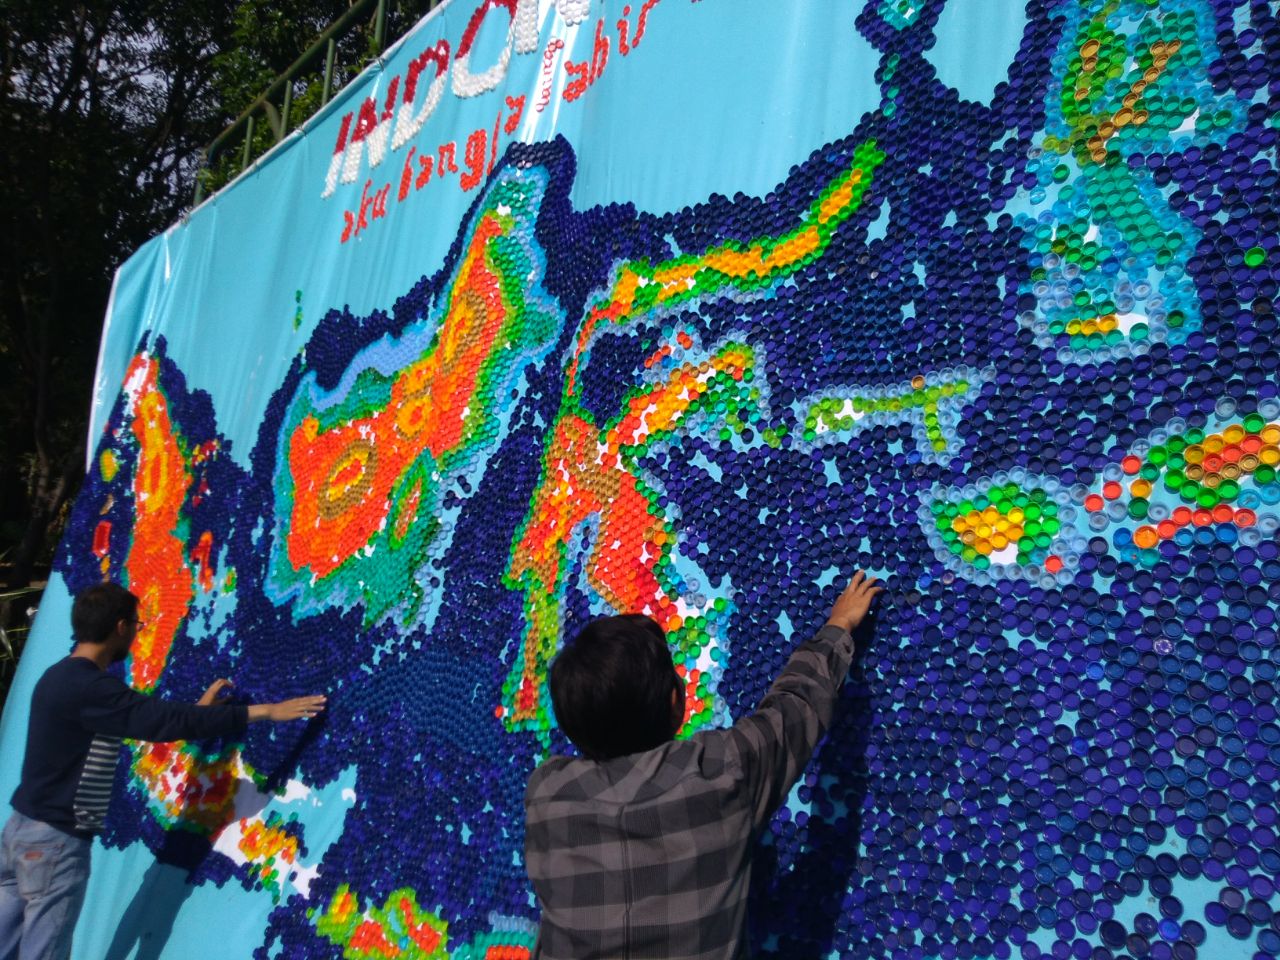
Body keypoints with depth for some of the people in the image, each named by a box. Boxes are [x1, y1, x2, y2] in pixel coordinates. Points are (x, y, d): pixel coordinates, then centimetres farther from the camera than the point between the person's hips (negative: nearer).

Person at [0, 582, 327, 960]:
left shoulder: (63, 677, 10)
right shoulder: (87, 688, -23)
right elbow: (169, 720, -29)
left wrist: (198, 709, 15)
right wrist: (266, 711, -27)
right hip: (55, 840, -10)